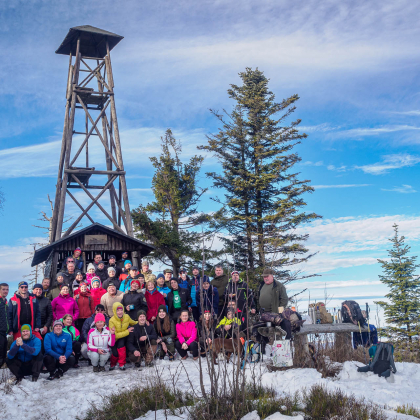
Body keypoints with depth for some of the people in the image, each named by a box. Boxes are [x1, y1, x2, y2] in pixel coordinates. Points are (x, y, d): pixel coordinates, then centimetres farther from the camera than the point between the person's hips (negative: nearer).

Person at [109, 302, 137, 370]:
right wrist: (127, 331, -25)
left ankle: (122, 364, -14)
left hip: (123, 338, 2)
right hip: (115, 340, -2)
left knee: (120, 344, -28)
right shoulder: (112, 321, -23)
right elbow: (114, 335, -24)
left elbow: (133, 323, 11)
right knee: (115, 353, -19)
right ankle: (113, 364, 15)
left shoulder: (126, 317, -10)